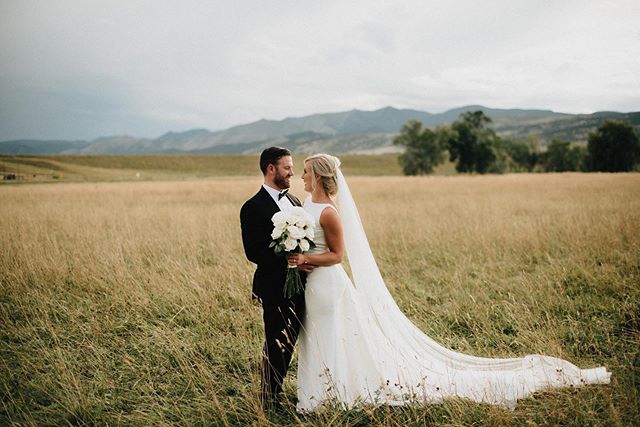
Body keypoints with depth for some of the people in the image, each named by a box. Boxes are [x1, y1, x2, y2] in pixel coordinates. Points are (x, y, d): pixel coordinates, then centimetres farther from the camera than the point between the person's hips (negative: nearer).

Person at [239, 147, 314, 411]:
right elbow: (253, 253, -16)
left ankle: (275, 392, 31)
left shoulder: (294, 201, 13)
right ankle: (269, 399, 19)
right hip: (275, 288, -8)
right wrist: (290, 260, -21)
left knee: (288, 343, 16)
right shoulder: (253, 207, -12)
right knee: (276, 344, 2)